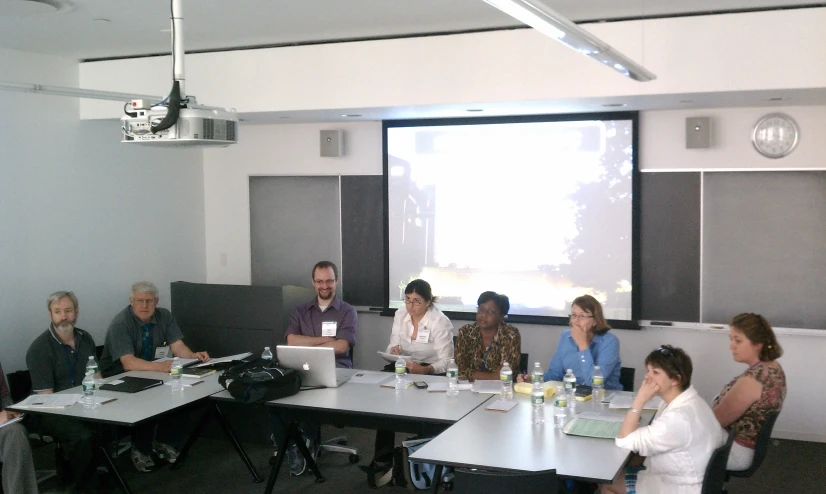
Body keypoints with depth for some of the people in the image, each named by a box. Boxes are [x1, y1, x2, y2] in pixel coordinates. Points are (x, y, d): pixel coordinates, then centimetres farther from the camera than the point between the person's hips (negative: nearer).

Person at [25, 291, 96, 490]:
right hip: (52, 412, -6)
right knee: (83, 435, -33)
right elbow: (45, 395, -12)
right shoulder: (39, 348, -8)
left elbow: (96, 376, 17)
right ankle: (72, 486, -9)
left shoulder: (85, 339, 10)